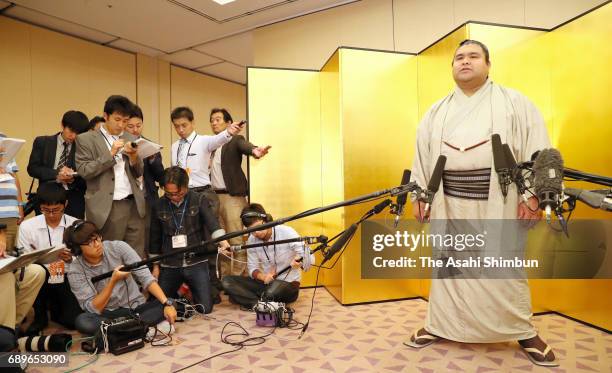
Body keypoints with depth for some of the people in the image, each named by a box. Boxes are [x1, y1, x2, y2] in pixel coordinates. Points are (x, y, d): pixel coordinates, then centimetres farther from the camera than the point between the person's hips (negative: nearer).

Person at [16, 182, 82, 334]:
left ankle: (55, 308, 18)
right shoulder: (27, 226, -2)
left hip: (66, 281, -1)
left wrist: (71, 259, -22)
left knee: (74, 320, -21)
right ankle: (40, 315, -6)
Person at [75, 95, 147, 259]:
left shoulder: (131, 139, 14)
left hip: (134, 205, 4)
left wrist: (133, 156, -7)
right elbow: (83, 171, -7)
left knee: (137, 256, 4)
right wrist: (110, 154, -14)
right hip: (106, 207, -3)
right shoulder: (86, 139, 2)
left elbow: (138, 173, 13)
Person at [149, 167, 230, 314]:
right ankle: (178, 294, 37)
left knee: (205, 307, -4)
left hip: (196, 263, -2)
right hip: (170, 265, 2)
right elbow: (155, 237, 10)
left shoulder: (199, 200, -4)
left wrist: (222, 240, -39)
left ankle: (192, 289, 27)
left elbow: (212, 222, -20)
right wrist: (155, 265, 12)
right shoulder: (159, 206, 1)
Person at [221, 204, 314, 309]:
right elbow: (253, 268, 3)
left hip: (289, 284, -5)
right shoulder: (251, 240, -2)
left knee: (273, 289, -41)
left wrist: (299, 260, -41)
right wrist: (263, 277, -19)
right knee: (227, 281, -14)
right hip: (266, 283, 5)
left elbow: (309, 258, -17)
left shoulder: (286, 232, -16)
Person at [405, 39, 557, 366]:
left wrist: (532, 196, -9)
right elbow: (422, 156, 10)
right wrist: (419, 196, 5)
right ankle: (439, 325, 22)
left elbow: (537, 150, -2)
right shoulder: (436, 112, 11)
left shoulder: (514, 103, 3)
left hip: (497, 204, -2)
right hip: (449, 204, 2)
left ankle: (524, 332, 25)